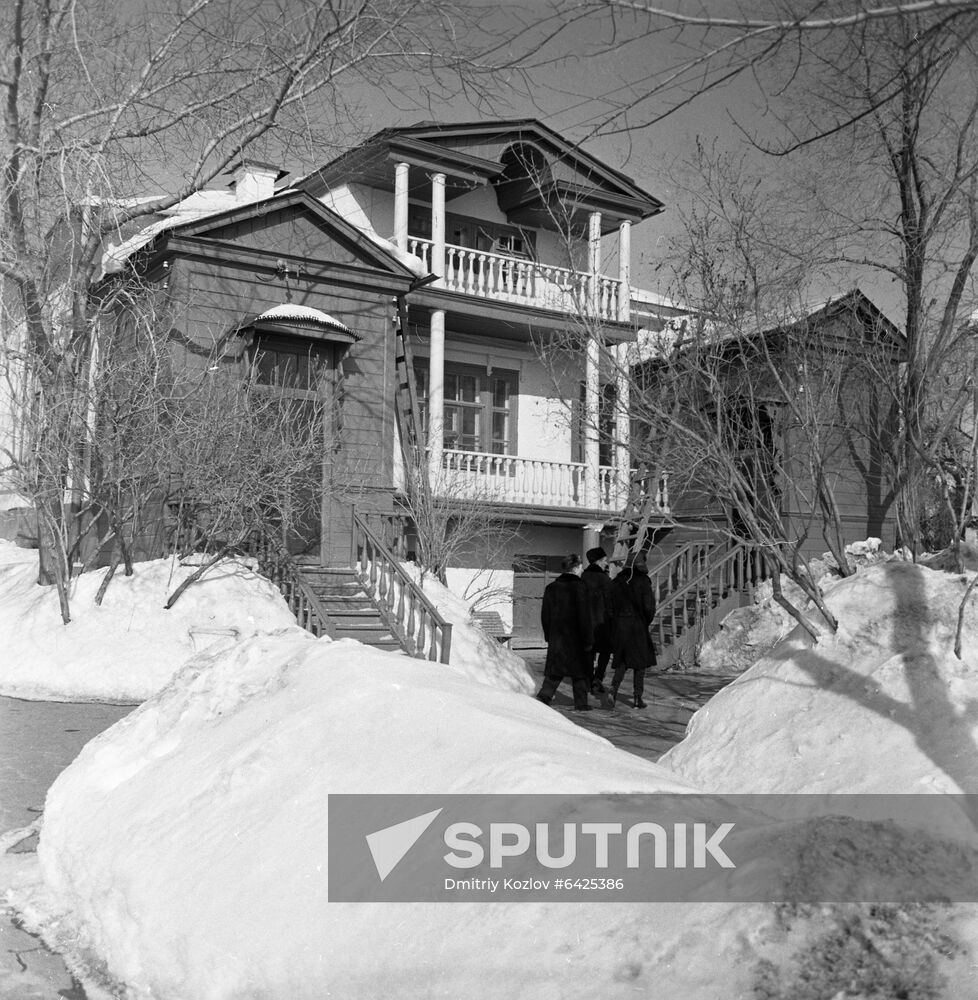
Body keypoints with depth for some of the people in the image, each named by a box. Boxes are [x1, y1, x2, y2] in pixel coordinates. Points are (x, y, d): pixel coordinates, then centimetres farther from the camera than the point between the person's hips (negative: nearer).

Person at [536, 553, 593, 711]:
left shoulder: (550, 588, 7)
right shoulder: (578, 587, -12)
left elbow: (545, 615, 11)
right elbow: (583, 616, -13)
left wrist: (548, 637, 17)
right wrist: (587, 641, -9)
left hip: (556, 637, 5)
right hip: (575, 638, -5)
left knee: (555, 672, 8)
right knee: (579, 672, 7)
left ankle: (543, 697, -7)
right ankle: (581, 704, 13)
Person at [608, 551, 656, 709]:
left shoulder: (616, 582, 3)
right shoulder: (643, 582, -11)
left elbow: (609, 605, 4)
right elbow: (649, 606, -14)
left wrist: (615, 621, 12)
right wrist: (647, 622, 4)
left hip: (619, 626, 4)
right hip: (638, 627, -4)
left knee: (621, 662, 13)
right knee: (639, 663, 9)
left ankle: (614, 688, -9)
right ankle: (637, 697, 10)